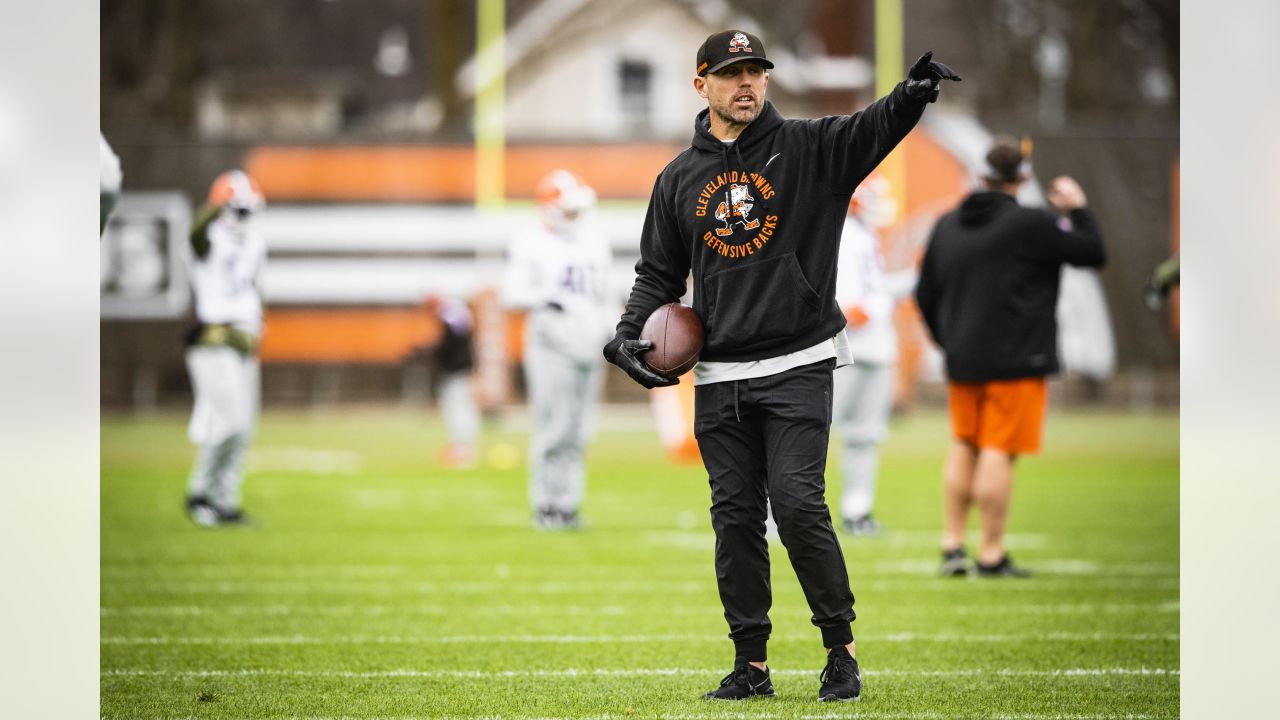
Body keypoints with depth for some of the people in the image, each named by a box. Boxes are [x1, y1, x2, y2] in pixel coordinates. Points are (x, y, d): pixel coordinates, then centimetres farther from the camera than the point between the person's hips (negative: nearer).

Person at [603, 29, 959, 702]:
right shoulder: (679, 178, 11)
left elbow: (873, 128, -18)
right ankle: (751, 664, 11)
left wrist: (914, 91, -39)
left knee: (798, 502, -13)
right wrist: (629, 330, 2)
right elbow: (659, 272, 19)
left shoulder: (808, 148, 1)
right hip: (718, 377, 4)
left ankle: (841, 649, 0)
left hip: (798, 368, -4)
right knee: (735, 516, 4)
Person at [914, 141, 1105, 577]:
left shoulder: (947, 226, 9)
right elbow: (1093, 253, -6)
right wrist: (1077, 210, 9)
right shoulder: (1031, 225, -11)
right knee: (998, 452, -5)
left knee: (964, 447, 17)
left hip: (962, 361, 6)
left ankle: (952, 545, 14)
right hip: (1015, 361, -6)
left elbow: (925, 295, 15)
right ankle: (992, 556, -4)